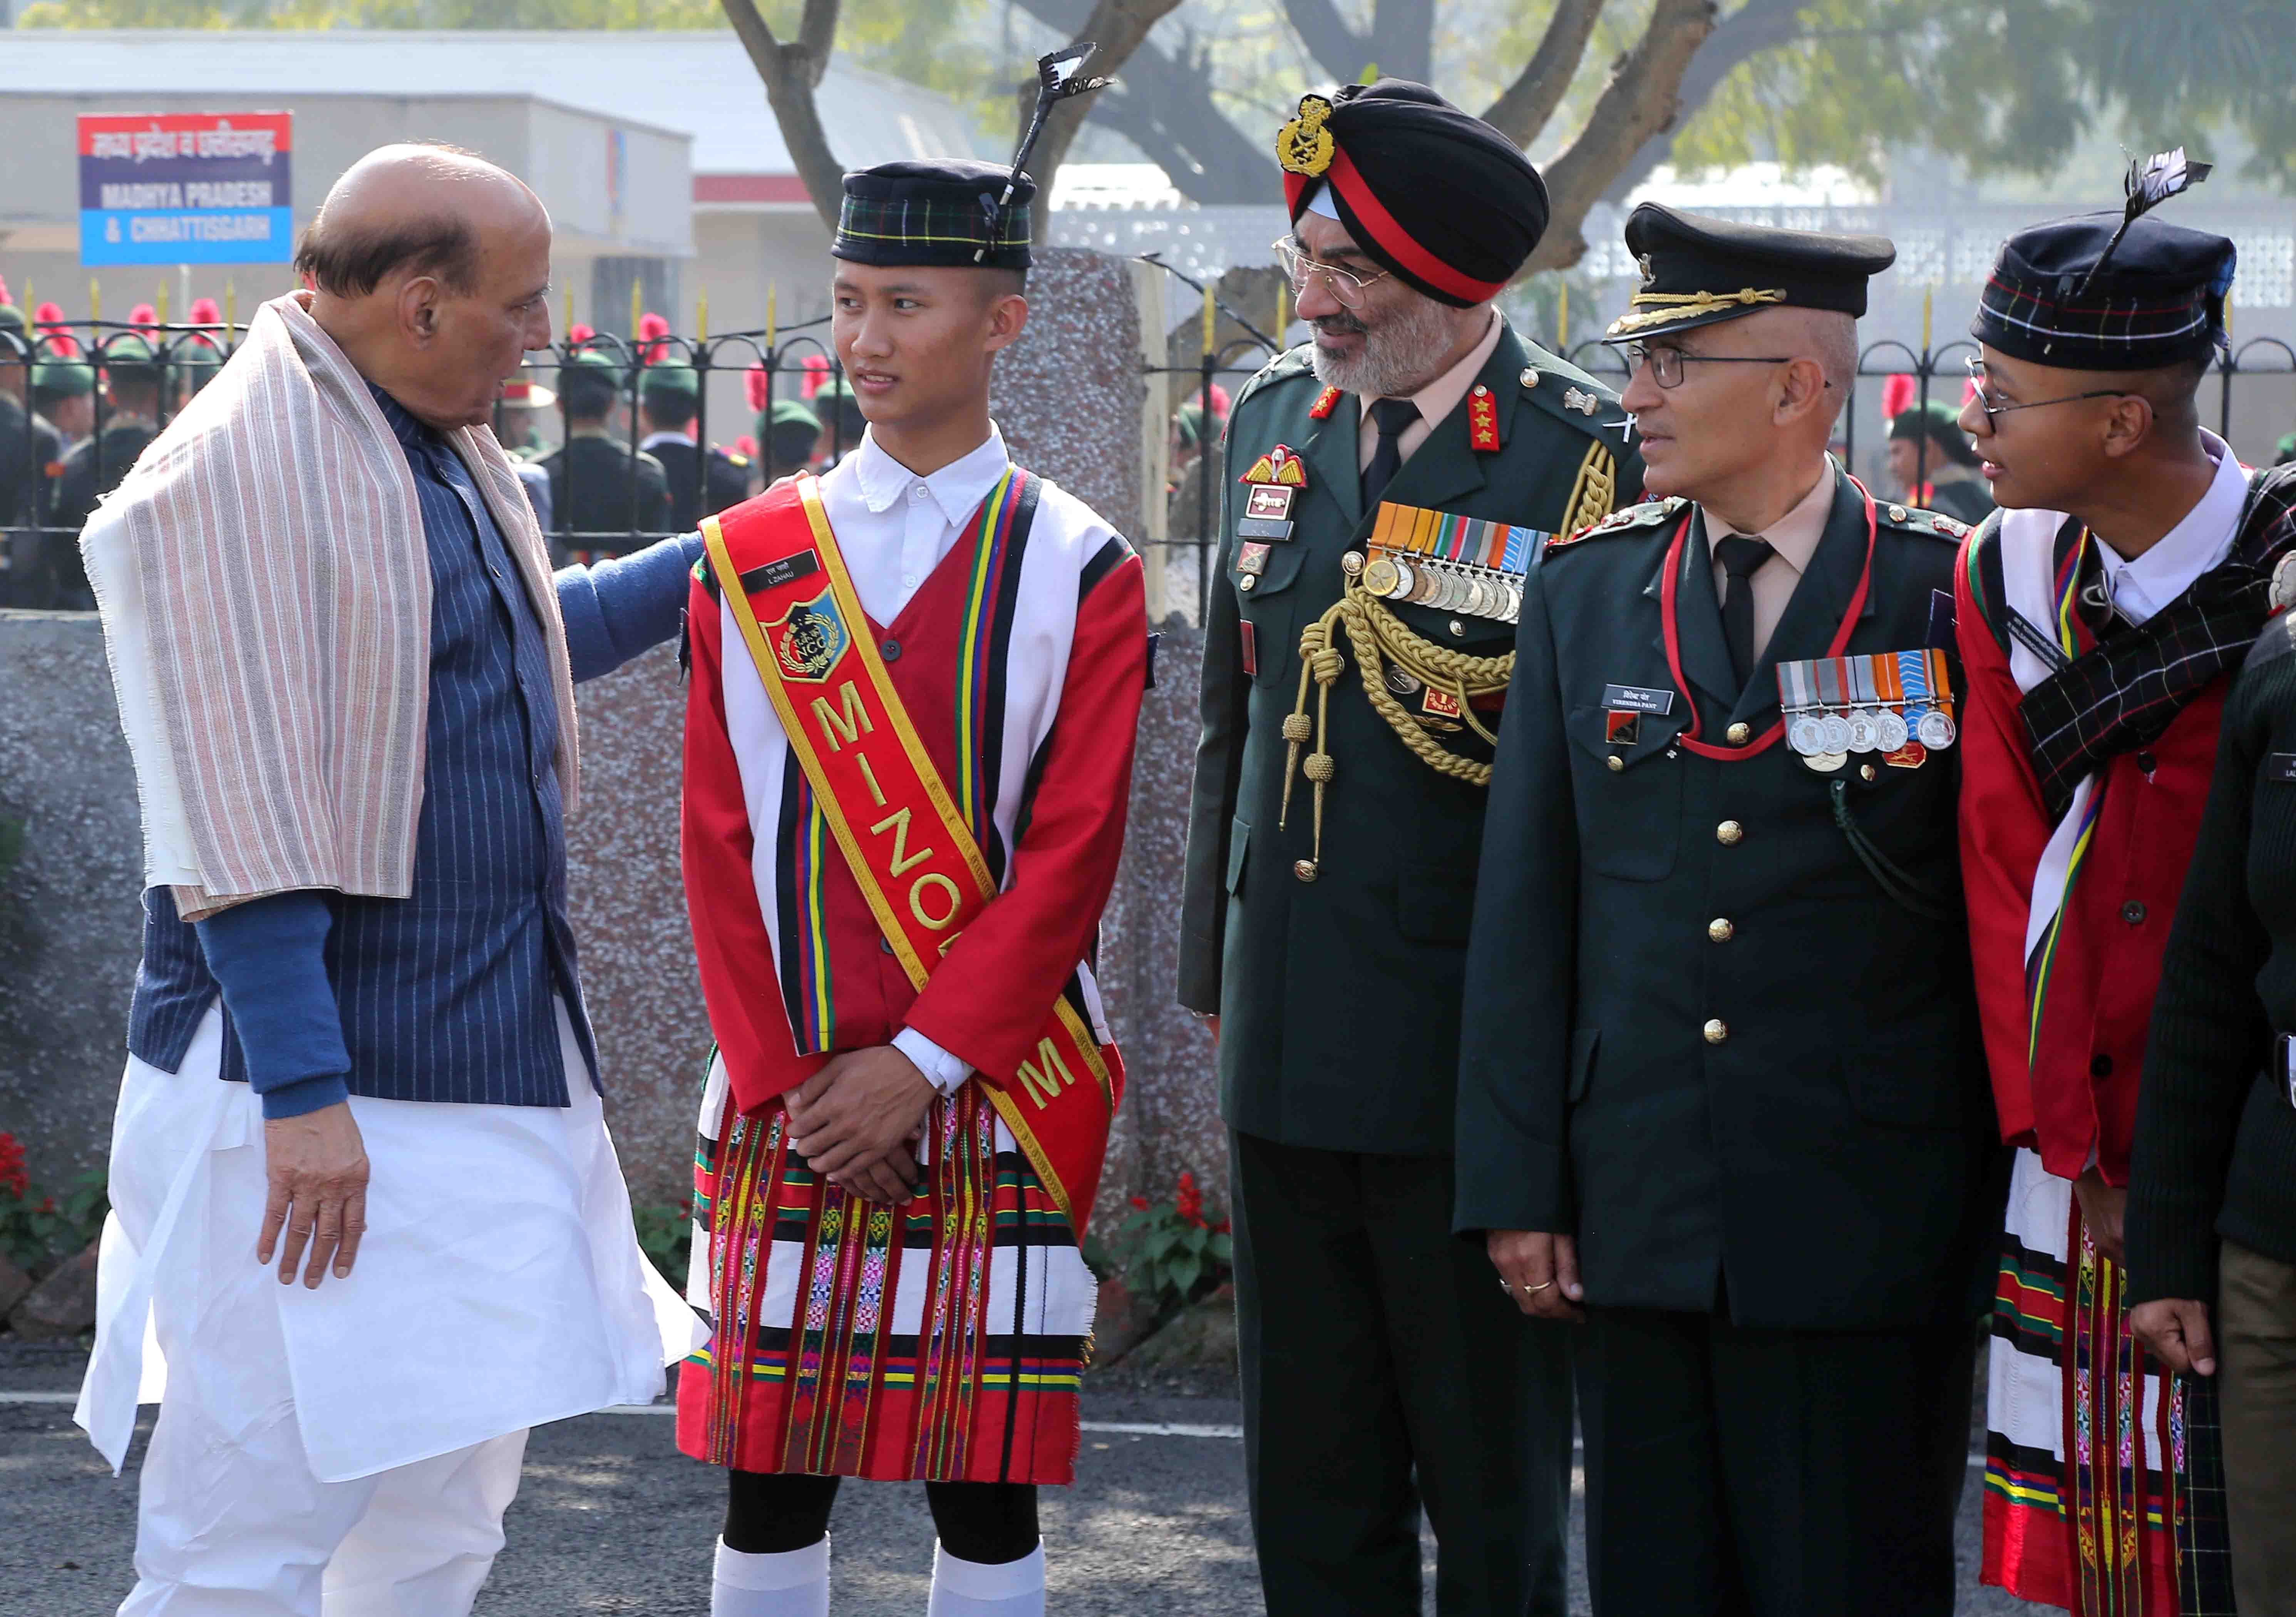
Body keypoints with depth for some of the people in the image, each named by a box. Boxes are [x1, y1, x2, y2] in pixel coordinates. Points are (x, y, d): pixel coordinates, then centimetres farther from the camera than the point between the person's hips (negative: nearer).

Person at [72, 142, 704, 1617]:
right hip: (316, 1085, -10)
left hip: (490, 1060, 10)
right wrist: (304, 1092, -24)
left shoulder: (450, 453, 12)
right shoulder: (238, 475, -18)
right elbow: (235, 820, -22)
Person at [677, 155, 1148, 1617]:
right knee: (771, 1481, 6)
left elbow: (1073, 852, -5)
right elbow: (721, 846, 4)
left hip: (992, 1093, -2)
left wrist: (920, 1064, -12)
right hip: (787, 1097, 2)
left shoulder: (1080, 572, 0)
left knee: (985, 1491, 4)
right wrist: (791, 1082, -5)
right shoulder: (748, 559, 6)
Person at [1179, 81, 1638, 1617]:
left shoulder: (1592, 458, -11)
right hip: (1289, 1058, 6)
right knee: (1311, 1490, 14)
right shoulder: (1275, 423, 9)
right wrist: (1218, 969, 16)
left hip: (1475, 1074, -6)